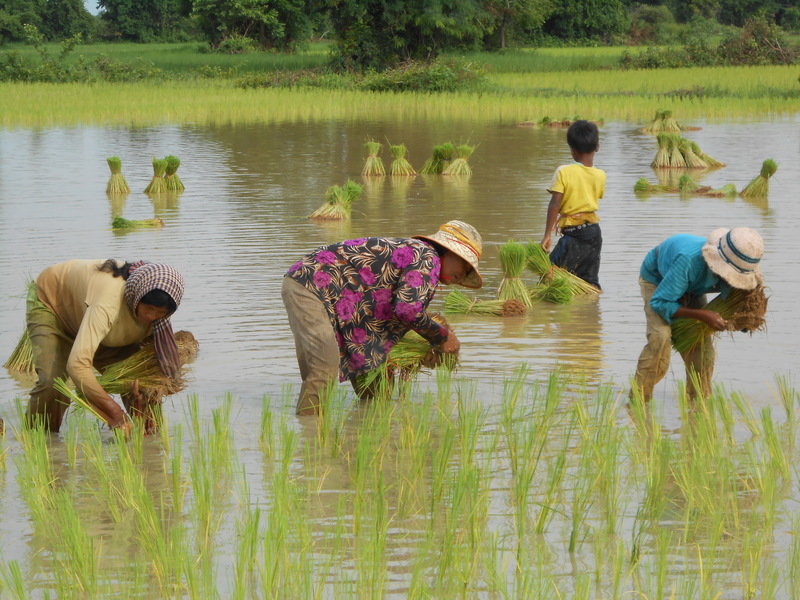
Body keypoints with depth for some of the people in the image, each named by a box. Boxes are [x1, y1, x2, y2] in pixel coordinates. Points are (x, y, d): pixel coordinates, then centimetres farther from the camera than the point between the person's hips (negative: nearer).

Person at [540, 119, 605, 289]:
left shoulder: (564, 172, -13)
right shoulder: (600, 175, 1)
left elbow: (554, 205, -16)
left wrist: (547, 235, -12)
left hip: (573, 235, -5)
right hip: (594, 232, 5)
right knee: (590, 281, 12)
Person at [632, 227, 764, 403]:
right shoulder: (689, 260, -46)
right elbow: (660, 302, -38)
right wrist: (702, 315, -44)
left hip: (692, 290, 6)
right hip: (657, 279, -6)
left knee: (702, 342, -6)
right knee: (660, 337, -25)